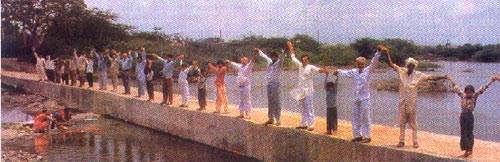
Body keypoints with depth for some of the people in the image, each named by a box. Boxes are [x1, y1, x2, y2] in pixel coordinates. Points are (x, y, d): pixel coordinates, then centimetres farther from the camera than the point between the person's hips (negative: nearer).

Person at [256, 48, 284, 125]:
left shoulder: (278, 63, -5)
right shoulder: (270, 62, 16)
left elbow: (281, 59, -26)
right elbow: (264, 56, 32)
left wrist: (282, 54, -47)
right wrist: (259, 51, 44)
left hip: (275, 84, -8)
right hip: (269, 84, 8)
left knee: (276, 102, -8)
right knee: (270, 102, 11)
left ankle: (278, 120, -7)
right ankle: (271, 118, 19)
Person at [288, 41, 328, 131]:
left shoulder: (311, 67, -8)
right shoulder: (300, 66, 8)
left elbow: (318, 69, -26)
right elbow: (293, 58, 18)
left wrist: (323, 70, -47)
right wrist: (290, 48, 23)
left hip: (308, 91, -6)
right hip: (301, 91, 6)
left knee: (309, 109, -6)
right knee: (303, 109, 13)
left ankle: (311, 125, -5)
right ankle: (303, 124, 21)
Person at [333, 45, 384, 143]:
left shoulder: (368, 70, -3)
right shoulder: (354, 72, 13)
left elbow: (373, 62, -16)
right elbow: (346, 73, 31)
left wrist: (378, 52, -28)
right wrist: (338, 72, 46)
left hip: (365, 98, -6)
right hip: (356, 98, 6)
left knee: (365, 117, -5)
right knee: (355, 117, 10)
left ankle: (367, 136, 1)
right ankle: (357, 135, 20)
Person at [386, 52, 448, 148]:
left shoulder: (418, 75, -3)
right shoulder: (401, 71, -1)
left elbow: (431, 77, -7)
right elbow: (391, 64, -3)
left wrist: (442, 77, -19)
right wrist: (387, 53, -13)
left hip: (412, 103, -1)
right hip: (402, 102, 2)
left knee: (413, 123, 4)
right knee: (402, 122, 9)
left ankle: (415, 142, 12)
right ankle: (401, 141, 17)